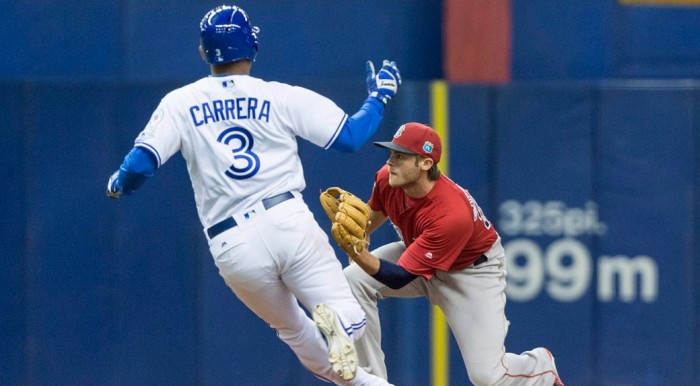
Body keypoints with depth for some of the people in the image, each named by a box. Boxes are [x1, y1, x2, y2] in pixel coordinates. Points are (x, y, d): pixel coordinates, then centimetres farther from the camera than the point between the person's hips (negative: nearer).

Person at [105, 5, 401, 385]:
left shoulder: (179, 104, 8)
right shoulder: (282, 97, 5)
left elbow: (140, 165, -1)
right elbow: (350, 136, 4)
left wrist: (117, 184, 22)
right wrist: (379, 96, 22)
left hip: (232, 247, 2)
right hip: (290, 224, -2)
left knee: (294, 331, 24)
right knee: (349, 321, -1)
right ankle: (332, 320, -35)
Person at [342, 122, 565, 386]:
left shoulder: (452, 215, -41)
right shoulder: (386, 179, -21)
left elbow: (399, 277, -39)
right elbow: (376, 213, 8)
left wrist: (357, 252, -52)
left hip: (473, 271, -6)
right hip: (417, 253, 6)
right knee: (352, 281, -19)